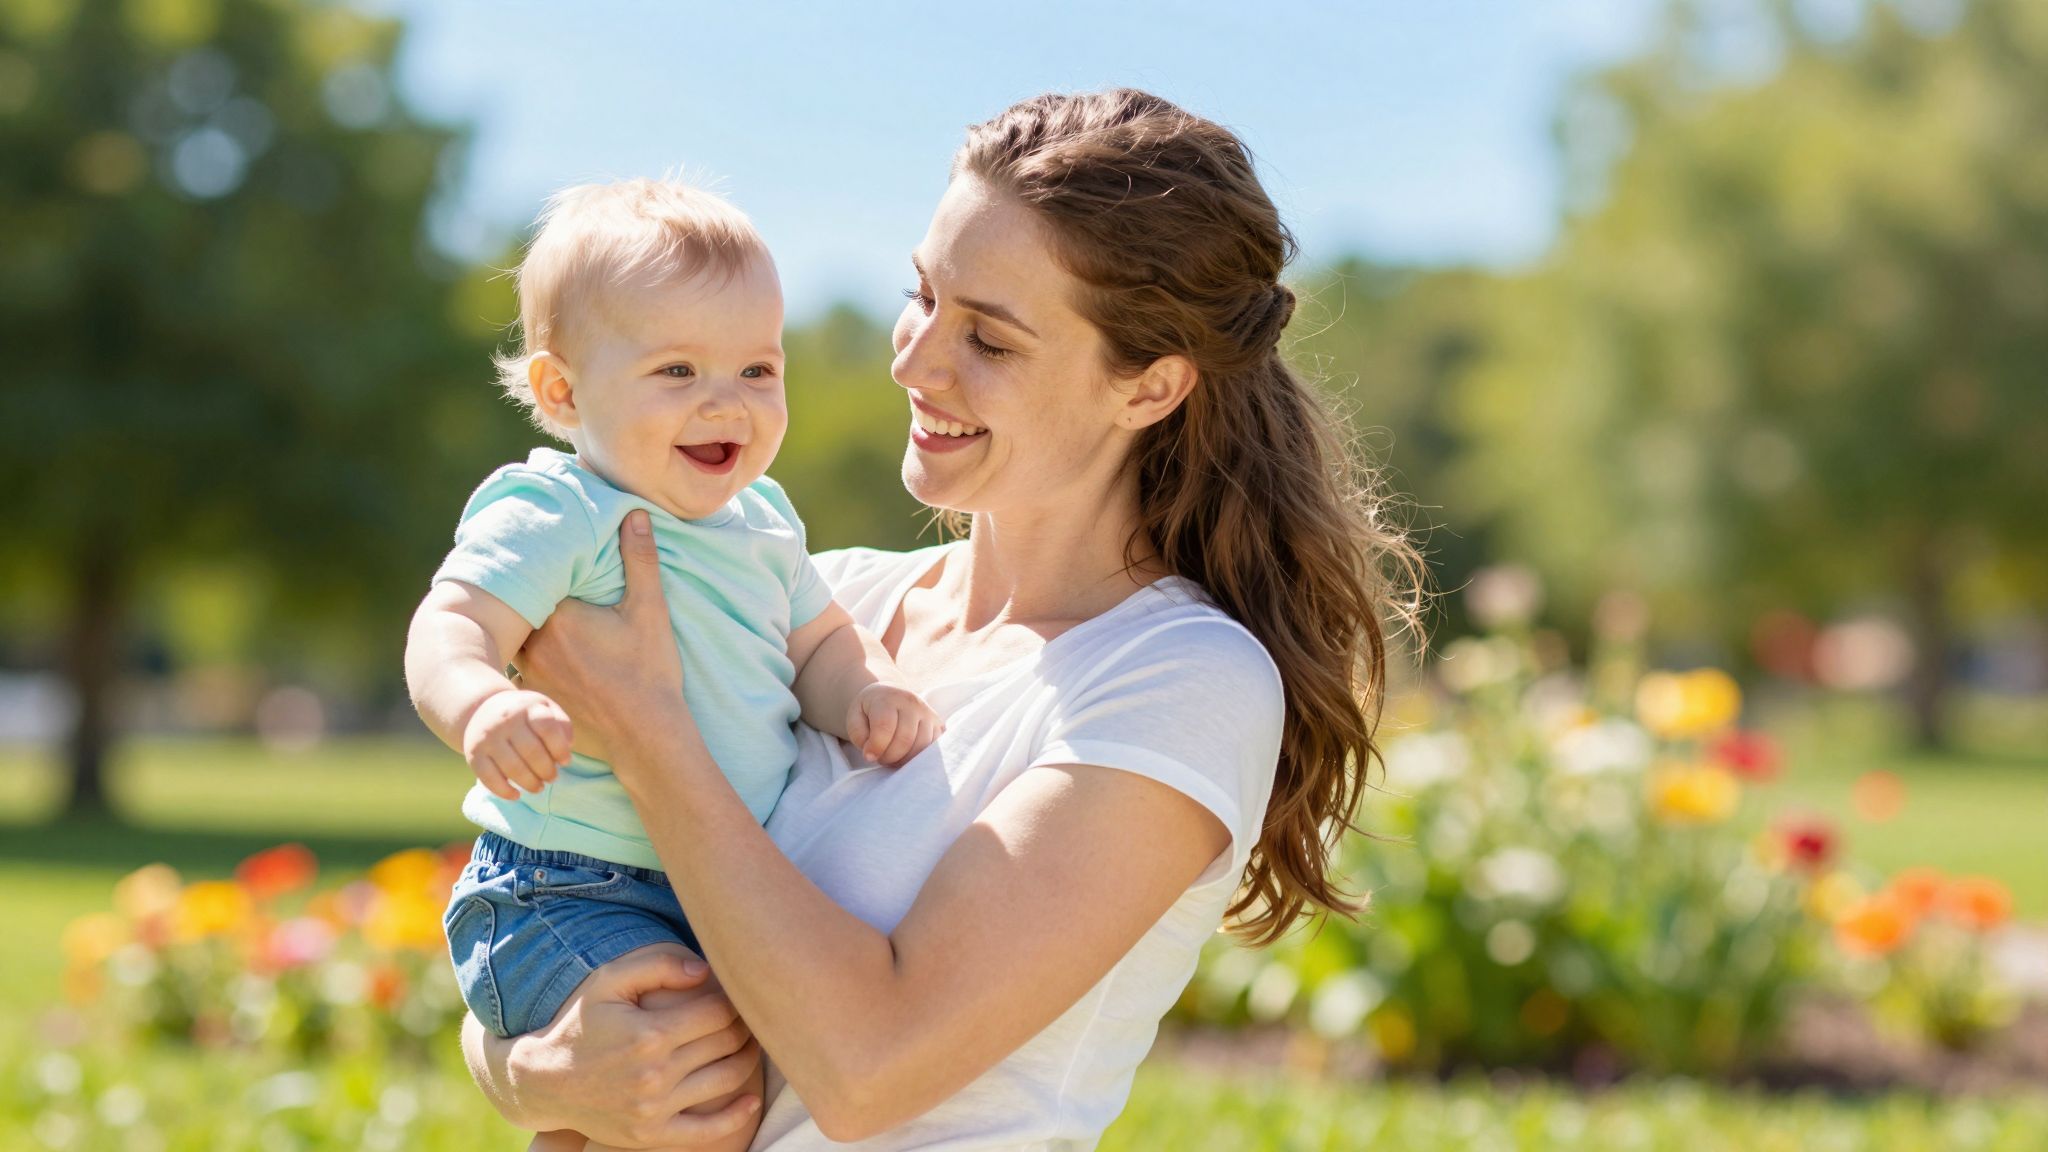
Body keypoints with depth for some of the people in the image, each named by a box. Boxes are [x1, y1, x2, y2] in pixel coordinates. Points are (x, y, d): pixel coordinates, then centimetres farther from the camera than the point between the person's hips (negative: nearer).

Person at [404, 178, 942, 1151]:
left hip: (731, 895, 8)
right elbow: (450, 626, -24)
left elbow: (819, 641, 21)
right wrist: (482, 706, -47)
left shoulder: (759, 519, 13)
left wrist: (867, 693, -3)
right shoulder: (552, 518, -12)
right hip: (567, 898, -8)